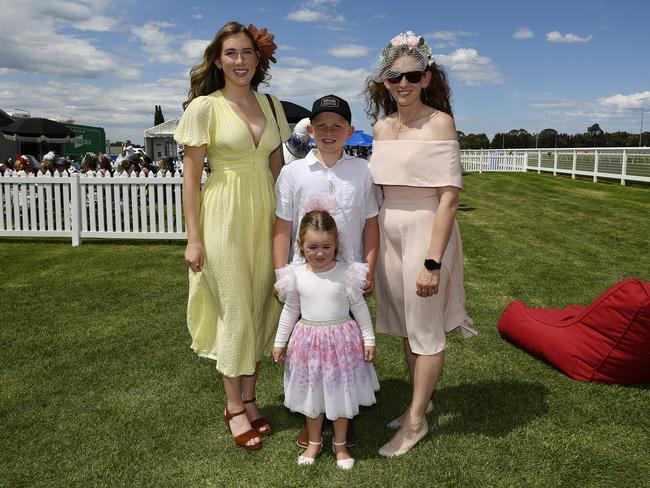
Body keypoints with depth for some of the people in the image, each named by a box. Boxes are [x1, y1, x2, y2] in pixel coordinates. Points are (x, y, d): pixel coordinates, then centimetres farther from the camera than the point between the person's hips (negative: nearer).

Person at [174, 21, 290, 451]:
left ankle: (250, 399, 27)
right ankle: (235, 407, 20)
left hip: (265, 214, 5)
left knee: (260, 307, 10)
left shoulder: (271, 105, 10)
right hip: (224, 216, -5)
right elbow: (191, 176, -6)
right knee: (234, 310, 2)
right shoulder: (204, 107, -5)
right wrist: (194, 238, -9)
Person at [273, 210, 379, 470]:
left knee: (341, 395, 12)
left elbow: (360, 308, -2)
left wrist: (369, 339, -1)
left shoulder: (346, 273, -12)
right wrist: (279, 341, 10)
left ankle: (340, 444, 34)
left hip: (342, 339, -1)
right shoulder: (296, 275, -7)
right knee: (312, 395, 16)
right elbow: (290, 311, 6)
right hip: (308, 340, 2)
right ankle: (314, 442, 37)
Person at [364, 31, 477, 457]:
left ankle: (416, 420, 23)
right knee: (407, 324, 18)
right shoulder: (382, 126, 8)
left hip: (426, 231, -6)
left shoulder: (439, 122, -11)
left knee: (426, 329, 6)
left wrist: (433, 261, -21)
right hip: (389, 233, 7)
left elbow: (449, 196, -16)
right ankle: (421, 399, 38)